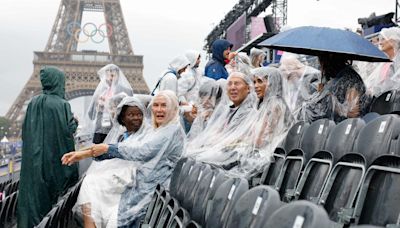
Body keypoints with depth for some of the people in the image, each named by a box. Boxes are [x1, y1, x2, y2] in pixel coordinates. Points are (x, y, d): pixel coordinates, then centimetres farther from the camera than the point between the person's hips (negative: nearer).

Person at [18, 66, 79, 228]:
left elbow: (25, 130, 7)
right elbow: (68, 131, -15)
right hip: (55, 157, -5)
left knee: (35, 190, 9)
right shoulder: (62, 104, -12)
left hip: (34, 157, 5)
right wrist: (74, 122, 3)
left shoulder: (33, 102, 3)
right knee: (54, 192, 7)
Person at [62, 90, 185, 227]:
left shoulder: (174, 130, -10)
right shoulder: (155, 132, 16)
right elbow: (129, 145, 8)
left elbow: (141, 151, -17)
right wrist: (85, 154, 1)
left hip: (154, 189, -8)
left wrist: (107, 148, -9)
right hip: (141, 186, 8)